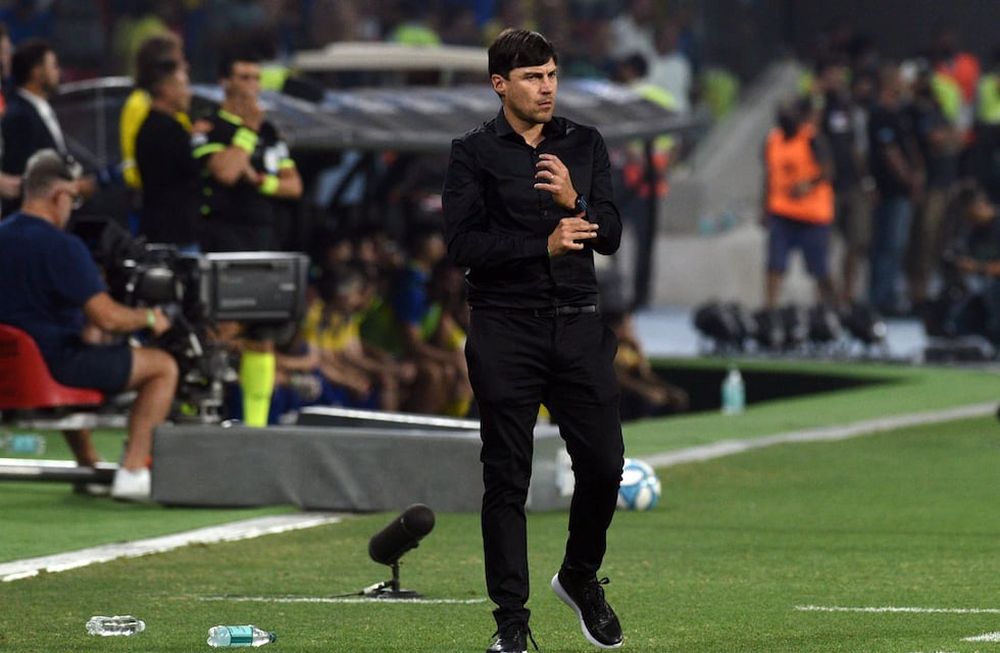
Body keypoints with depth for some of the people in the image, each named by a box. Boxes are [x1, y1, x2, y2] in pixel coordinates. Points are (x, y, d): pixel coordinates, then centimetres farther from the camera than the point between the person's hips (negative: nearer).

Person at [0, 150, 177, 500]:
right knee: (164, 366, 4)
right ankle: (132, 471, -1)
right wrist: (149, 318, -1)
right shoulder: (62, 246, -19)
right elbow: (107, 318, -22)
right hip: (54, 363, -9)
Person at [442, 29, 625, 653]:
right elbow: (463, 243, -10)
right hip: (506, 329, -3)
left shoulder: (585, 144, 10)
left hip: (579, 325, 3)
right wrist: (544, 245, -17)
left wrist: (575, 201, -16)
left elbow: (610, 237, 3)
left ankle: (580, 577, 26)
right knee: (507, 477, -1)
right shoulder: (474, 152, 0)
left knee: (604, 462, 0)